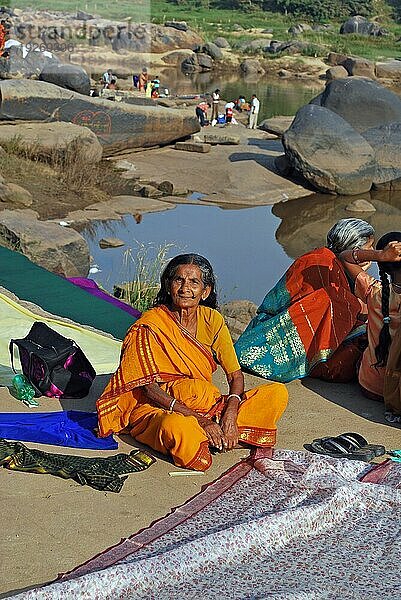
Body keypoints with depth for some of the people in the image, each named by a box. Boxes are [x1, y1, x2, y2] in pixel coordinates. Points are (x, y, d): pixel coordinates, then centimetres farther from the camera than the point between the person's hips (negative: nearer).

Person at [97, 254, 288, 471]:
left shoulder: (211, 320, 0)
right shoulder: (150, 326, -14)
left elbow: (235, 375, 0)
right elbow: (150, 388, -18)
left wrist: (230, 415, -20)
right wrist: (200, 420, -26)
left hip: (206, 406, 6)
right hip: (157, 408, -6)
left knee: (278, 393, -10)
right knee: (177, 426, -44)